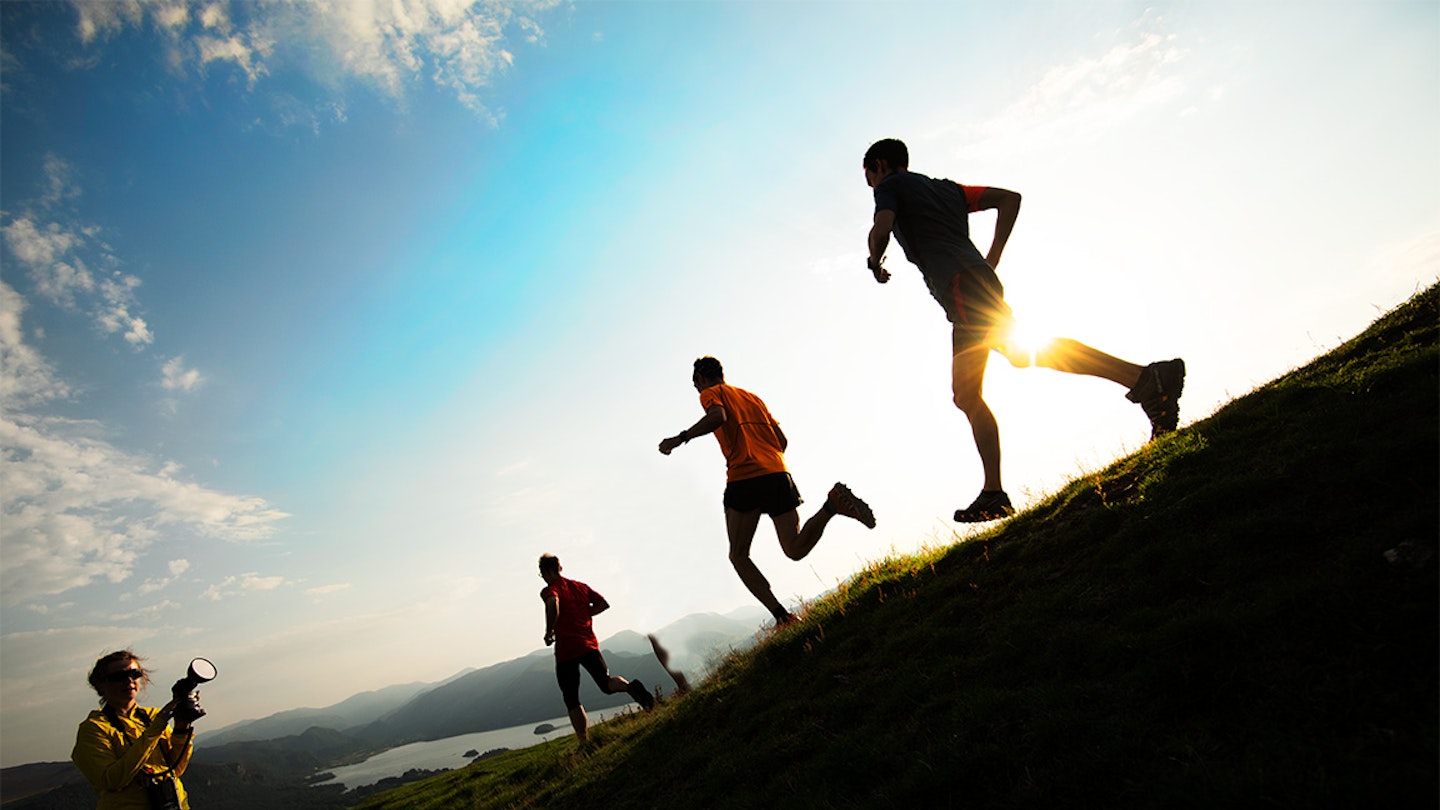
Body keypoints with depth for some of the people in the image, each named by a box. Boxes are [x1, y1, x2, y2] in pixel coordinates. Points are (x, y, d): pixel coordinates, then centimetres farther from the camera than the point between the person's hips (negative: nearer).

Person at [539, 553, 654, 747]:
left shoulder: (549, 590, -5)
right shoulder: (580, 586, 14)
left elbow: (553, 604, -28)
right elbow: (603, 604, 12)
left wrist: (549, 632, -17)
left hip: (565, 650, -4)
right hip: (589, 644, 5)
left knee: (572, 701, 8)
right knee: (606, 683, 11)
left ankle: (585, 743, 3)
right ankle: (630, 686, -22)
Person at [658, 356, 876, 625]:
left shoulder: (711, 393, 11)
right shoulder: (752, 397, 29)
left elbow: (718, 417, -13)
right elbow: (782, 440, 22)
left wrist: (680, 438, -7)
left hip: (743, 479, -5)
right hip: (778, 473, 6)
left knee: (738, 555, 7)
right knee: (795, 549, 5)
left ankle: (782, 616, -10)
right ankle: (833, 502, -21)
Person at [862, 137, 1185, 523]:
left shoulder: (890, 186, 13)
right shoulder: (944, 187, 33)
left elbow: (881, 229, -8)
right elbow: (1009, 198, 26)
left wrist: (875, 261, 13)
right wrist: (992, 259, 22)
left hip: (960, 283, -8)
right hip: (979, 278, 8)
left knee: (1022, 349, -28)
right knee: (966, 394, 9)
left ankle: (1145, 378, -41)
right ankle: (994, 493, 8)